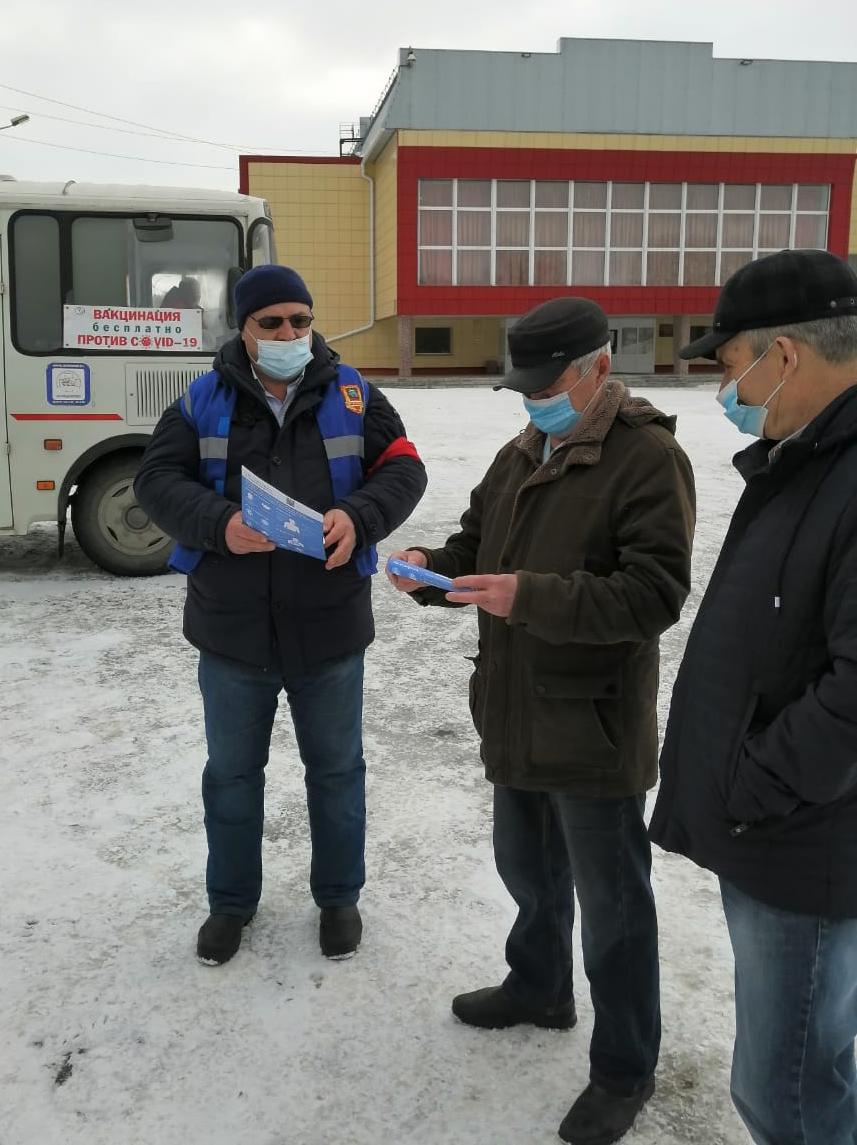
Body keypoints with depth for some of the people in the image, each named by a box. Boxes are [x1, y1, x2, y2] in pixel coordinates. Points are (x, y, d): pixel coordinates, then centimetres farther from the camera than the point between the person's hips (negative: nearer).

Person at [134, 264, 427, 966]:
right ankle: (231, 901, 37)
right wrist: (218, 524, -24)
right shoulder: (204, 400, 0)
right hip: (231, 630, 0)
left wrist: (358, 517, -23)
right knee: (232, 772, 16)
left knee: (337, 768, 15)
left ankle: (339, 896, 36)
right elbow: (157, 478, -5)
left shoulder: (352, 395, 1)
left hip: (330, 627, 0)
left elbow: (403, 469, -2)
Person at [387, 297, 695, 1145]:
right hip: (517, 717, 8)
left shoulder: (648, 458, -17)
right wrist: (430, 567, -5)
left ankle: (624, 1070, 26)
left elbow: (655, 595, -24)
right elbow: (476, 545, 17)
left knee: (611, 902, 8)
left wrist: (533, 597, -32)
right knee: (527, 866, 26)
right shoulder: (521, 455, 9)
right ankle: (539, 987, 50)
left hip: (595, 730, -8)